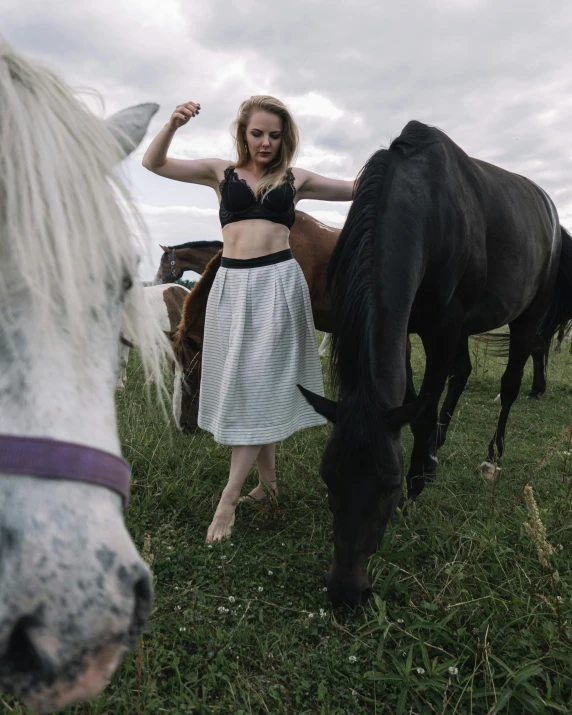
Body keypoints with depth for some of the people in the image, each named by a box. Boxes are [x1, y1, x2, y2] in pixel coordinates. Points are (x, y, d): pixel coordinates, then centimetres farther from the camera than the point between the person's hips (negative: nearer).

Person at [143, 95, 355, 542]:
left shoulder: (295, 179, 11)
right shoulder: (221, 173, 12)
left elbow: (357, 189, 16)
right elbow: (154, 163, 6)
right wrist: (173, 124, -9)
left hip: (278, 281, -2)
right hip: (232, 283, 2)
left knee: (262, 382, -5)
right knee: (240, 382, 5)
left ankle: (229, 499, 0)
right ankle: (267, 479, 21)